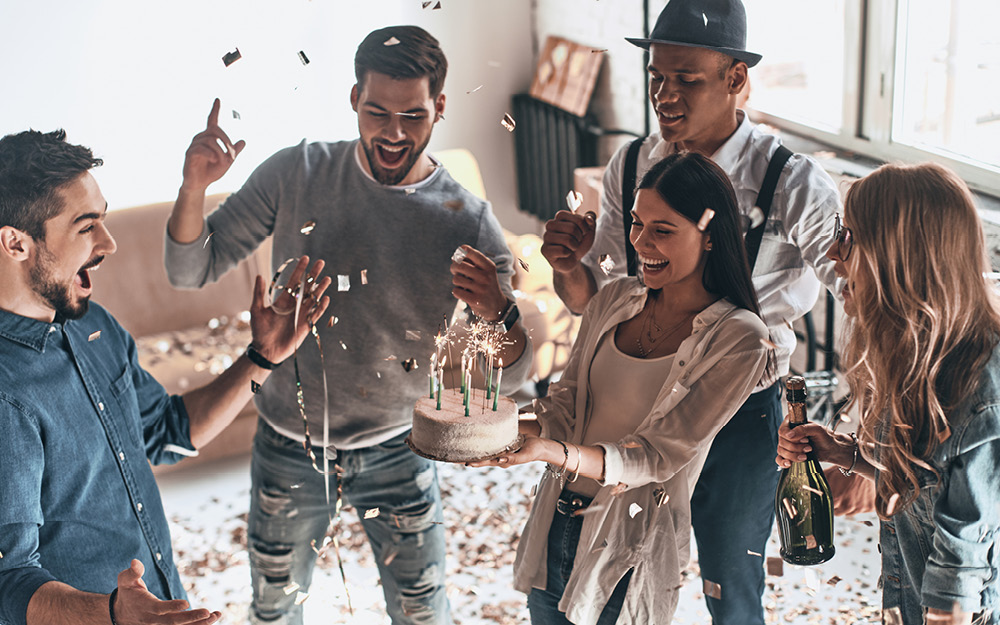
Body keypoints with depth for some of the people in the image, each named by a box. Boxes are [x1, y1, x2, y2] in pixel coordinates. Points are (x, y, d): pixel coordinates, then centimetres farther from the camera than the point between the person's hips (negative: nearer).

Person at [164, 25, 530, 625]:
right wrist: (194, 186, -27)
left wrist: (498, 315, -37)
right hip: (288, 446, 1)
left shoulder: (469, 223, -16)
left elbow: (511, 376, -14)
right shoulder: (297, 174, -12)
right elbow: (192, 271, -8)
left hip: (396, 451, -1)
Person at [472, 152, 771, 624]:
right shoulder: (615, 300, 2)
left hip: (627, 557, -4)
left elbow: (659, 456, -19)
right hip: (552, 527, 5)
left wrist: (551, 452, -33)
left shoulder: (739, 340, -15)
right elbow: (565, 401, 3)